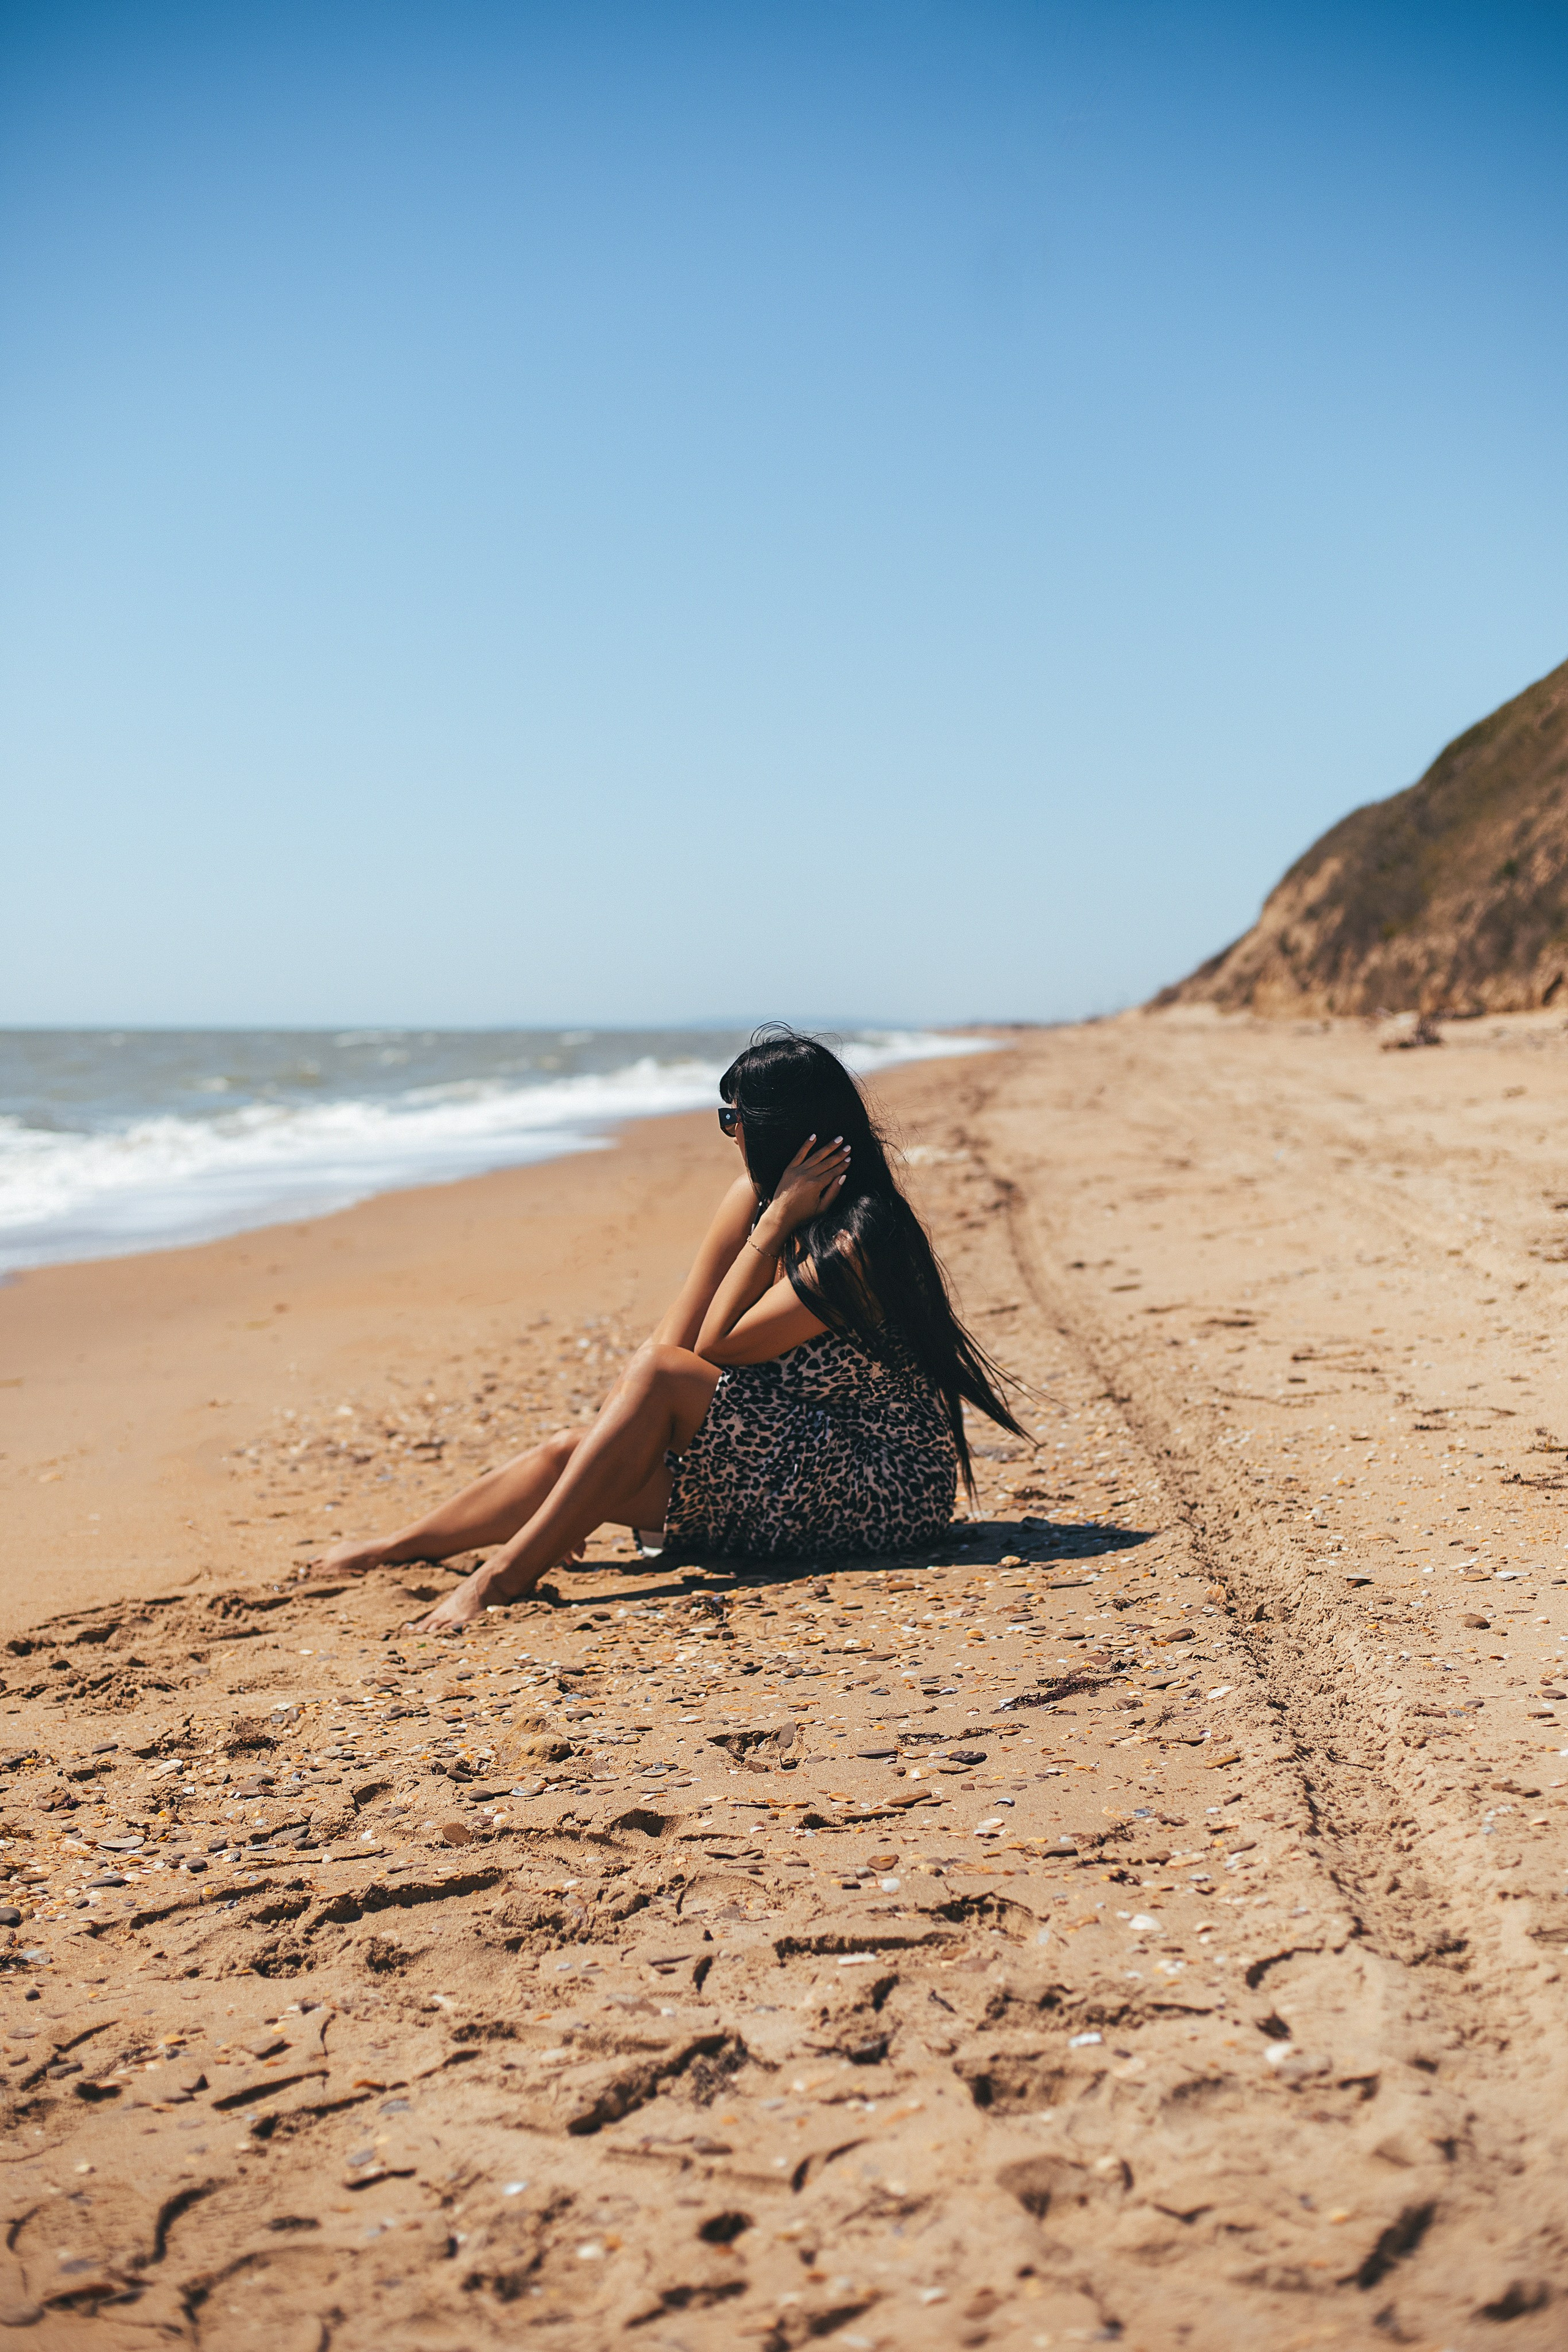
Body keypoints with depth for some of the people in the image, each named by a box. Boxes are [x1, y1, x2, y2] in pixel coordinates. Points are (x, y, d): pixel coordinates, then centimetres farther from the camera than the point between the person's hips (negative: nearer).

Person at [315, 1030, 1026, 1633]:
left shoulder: (854, 1242, -22)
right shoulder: (752, 1198, 4)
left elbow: (716, 1346, -16)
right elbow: (682, 1337, 4)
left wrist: (778, 1219, -17)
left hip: (885, 1490, -8)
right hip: (796, 1462, 8)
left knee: (661, 1375, -23)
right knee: (570, 1451, -3)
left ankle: (506, 1574, -20)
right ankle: (391, 1549, 9)